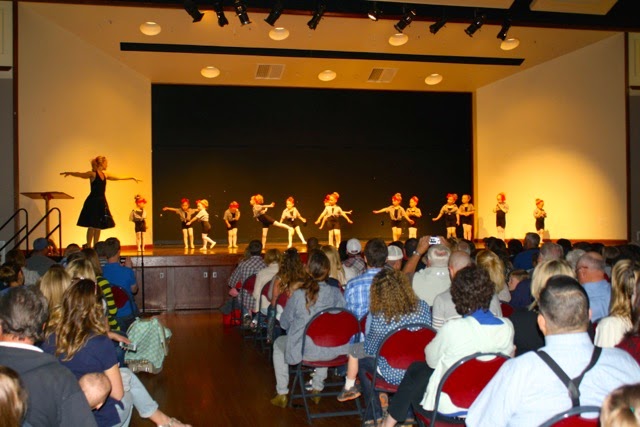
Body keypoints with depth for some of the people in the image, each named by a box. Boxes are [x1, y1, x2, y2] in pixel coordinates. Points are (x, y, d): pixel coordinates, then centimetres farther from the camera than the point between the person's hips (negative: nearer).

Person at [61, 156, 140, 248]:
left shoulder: (105, 174, 14)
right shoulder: (93, 174, -7)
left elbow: (119, 177, 26)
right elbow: (81, 175, -24)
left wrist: (132, 178, 33)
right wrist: (70, 173, -41)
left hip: (101, 202, 7)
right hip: (93, 202, -7)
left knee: (99, 227, 8)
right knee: (92, 226, -7)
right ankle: (88, 247, -3)